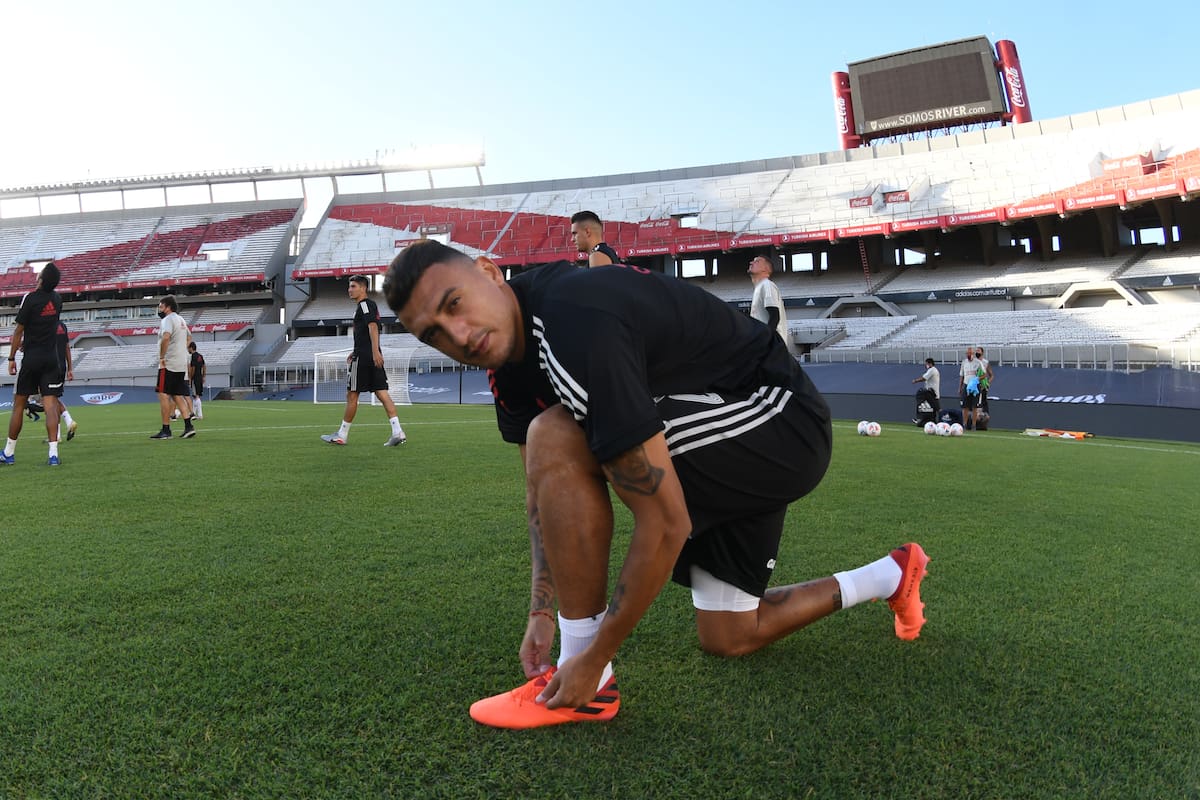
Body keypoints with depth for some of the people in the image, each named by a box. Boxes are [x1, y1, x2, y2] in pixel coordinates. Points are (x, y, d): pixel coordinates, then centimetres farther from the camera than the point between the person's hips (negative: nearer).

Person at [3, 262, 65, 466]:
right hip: (52, 358, 3)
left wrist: (11, 358, 0)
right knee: (51, 405, -3)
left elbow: (18, 331, -7)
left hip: (31, 358, -3)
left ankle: (9, 453, 18)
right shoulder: (57, 299, 4)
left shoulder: (29, 299, -11)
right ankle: (53, 454, -11)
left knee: (18, 405, 8)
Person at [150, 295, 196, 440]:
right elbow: (189, 337, 36)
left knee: (163, 395, -4)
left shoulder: (167, 319, -10)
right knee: (178, 396, 10)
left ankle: (166, 430, -4)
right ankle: (188, 426, 1)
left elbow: (166, 337, -29)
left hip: (168, 364, -9)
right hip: (182, 365, 9)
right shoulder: (181, 320, 18)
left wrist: (161, 357, -21)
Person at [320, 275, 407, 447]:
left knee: (351, 395, 1)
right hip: (373, 357, 9)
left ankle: (342, 435, 10)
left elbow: (372, 326, -22)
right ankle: (397, 432, -9)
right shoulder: (370, 305, 23)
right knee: (382, 393, 1)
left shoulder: (364, 304, -8)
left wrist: (375, 351, -32)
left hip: (363, 357, -9)